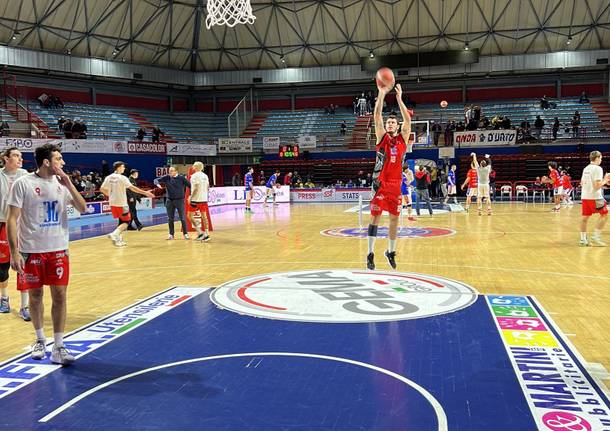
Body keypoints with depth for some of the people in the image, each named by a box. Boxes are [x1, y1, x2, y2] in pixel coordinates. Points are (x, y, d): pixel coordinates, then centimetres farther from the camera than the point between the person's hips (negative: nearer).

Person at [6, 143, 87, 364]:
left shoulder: (61, 183, 4)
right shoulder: (23, 184, -8)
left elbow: (82, 208, 0)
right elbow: (12, 220, -8)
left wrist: (68, 184, -12)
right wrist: (14, 252, -14)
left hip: (58, 249, 3)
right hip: (31, 250, -3)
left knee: (59, 295, -1)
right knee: (35, 295, 10)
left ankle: (58, 348, 5)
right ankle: (40, 340, 30)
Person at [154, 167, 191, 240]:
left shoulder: (181, 178, -5)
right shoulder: (166, 178, 1)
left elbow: (190, 185, -4)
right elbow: (156, 180, 4)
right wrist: (158, 184, -19)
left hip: (180, 200, -3)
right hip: (170, 201, 3)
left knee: (182, 218, -1)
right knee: (170, 219, 7)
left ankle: (185, 234, 9)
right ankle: (171, 234, 17)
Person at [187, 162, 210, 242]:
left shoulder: (195, 176, -11)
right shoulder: (205, 176, 11)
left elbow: (195, 188, -18)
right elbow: (208, 188, 14)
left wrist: (191, 197, -13)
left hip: (196, 199, -7)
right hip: (204, 199, 7)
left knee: (190, 215, 3)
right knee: (204, 216, 9)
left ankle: (200, 232, -4)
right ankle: (206, 234, 5)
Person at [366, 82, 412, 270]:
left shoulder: (402, 138, 9)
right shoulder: (382, 137, 5)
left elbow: (408, 120, -3)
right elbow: (376, 116, -6)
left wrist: (399, 98, -6)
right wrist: (382, 94, -12)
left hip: (396, 184, 3)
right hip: (380, 182, -2)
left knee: (394, 218, 8)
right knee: (375, 216, -4)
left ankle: (391, 251, 22)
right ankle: (371, 253, 0)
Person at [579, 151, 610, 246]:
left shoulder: (586, 169, 14)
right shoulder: (598, 168, -11)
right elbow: (597, 185, -18)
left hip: (584, 196, 8)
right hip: (594, 196, -8)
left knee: (585, 217, 8)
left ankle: (583, 239, 9)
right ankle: (596, 236, -1)